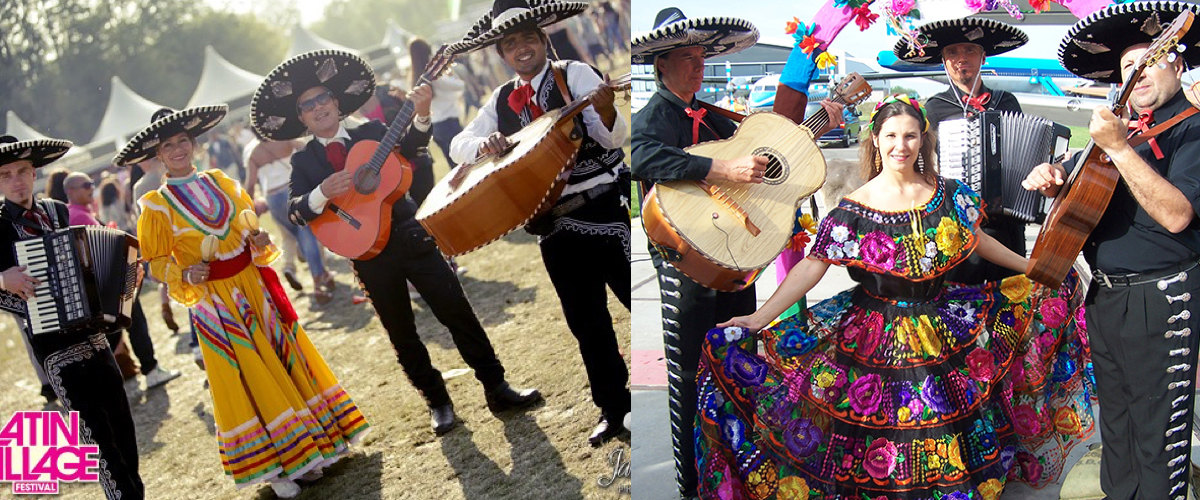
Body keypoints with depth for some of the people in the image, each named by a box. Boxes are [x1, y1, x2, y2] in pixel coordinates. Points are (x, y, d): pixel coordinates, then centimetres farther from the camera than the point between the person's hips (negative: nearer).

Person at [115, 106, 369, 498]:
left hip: (255, 286, 4)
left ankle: (305, 452, 24)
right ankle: (273, 468, 13)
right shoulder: (156, 205, -5)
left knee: (285, 358, 9)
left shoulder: (221, 182, 5)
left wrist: (260, 242, -5)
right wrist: (184, 276, -20)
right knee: (244, 378, 1)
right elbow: (157, 262, -1)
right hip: (215, 300, -4)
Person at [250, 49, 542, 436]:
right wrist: (322, 193, -24)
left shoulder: (372, 132, 6)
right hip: (368, 255, 1)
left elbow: (407, 148, -13)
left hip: (410, 237, -1)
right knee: (402, 334, 8)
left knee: (458, 311, -2)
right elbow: (295, 212, -5)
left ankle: (496, 388, 8)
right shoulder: (303, 161, 7)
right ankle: (437, 402, 23)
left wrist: (421, 115, -31)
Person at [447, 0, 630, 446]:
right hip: (553, 225, 5)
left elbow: (614, 136, -12)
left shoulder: (575, 74, -3)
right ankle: (614, 409, 27)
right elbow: (458, 145, 12)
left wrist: (604, 111, -35)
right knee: (587, 324, 12)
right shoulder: (502, 101, 11)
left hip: (606, 207, -4)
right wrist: (484, 144, -10)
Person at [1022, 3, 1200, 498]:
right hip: (1104, 293, 8)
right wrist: (1052, 177, -1)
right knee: (1114, 421, 21)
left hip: (1159, 298, -8)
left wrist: (1118, 147, -28)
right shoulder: (1126, 127, 12)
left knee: (1156, 434, 0)